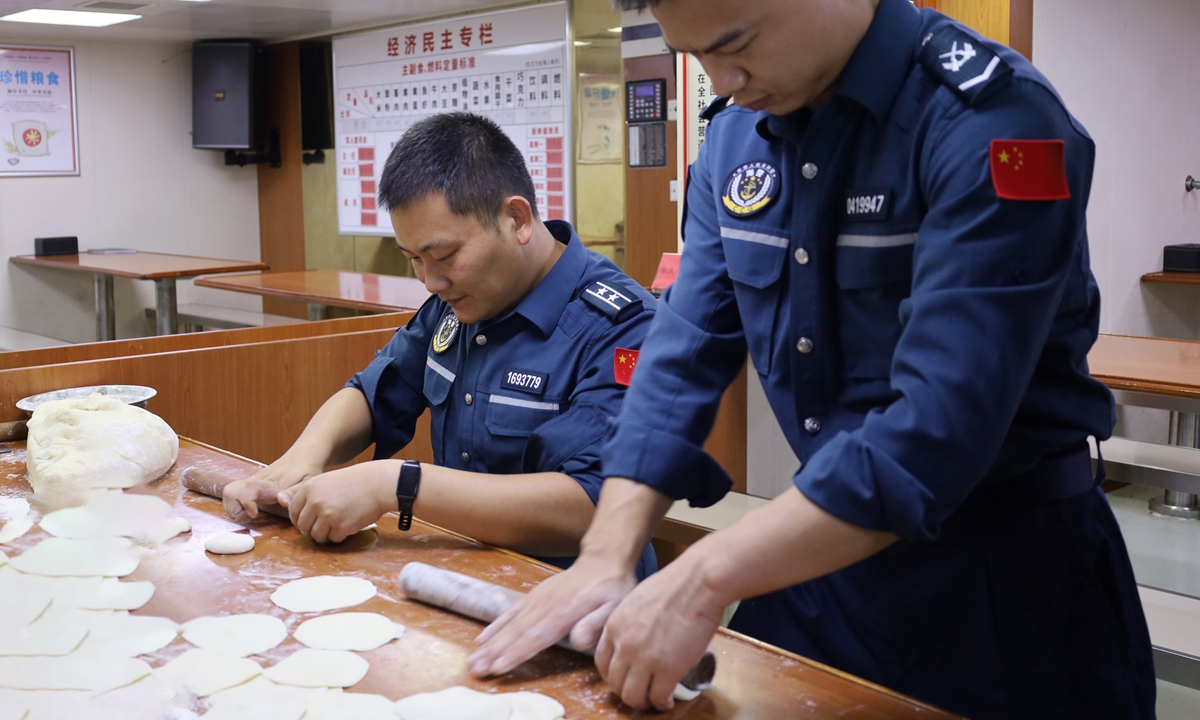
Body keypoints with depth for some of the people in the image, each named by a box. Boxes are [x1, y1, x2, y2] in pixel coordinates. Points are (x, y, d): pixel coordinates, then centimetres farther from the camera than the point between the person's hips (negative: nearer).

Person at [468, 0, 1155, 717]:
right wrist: (606, 559, -11)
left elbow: (943, 422, -30)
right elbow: (686, 351, -1)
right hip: (827, 548, 6)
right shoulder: (735, 135, 0)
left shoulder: (994, 121, -22)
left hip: (1002, 575, -5)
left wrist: (704, 580, -30)